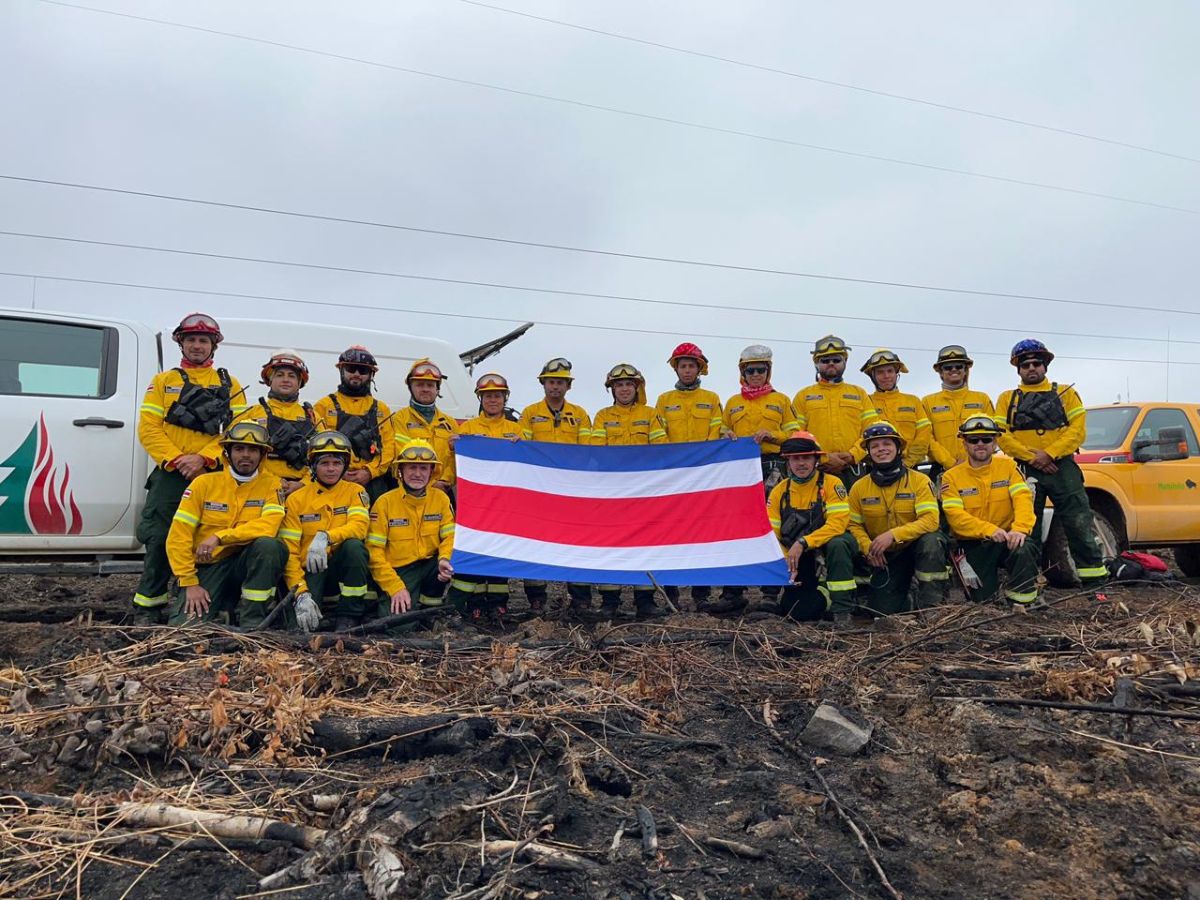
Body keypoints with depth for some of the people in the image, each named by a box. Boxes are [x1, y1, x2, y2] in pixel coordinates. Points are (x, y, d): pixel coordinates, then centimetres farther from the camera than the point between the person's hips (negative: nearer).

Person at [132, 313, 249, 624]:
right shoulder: (163, 382, 14)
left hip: (213, 475, 0)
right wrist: (176, 459, -12)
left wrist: (204, 457, -13)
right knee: (159, 539, -3)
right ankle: (148, 605, 8)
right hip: (169, 475, 0)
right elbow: (148, 428, 3)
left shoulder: (229, 385, 14)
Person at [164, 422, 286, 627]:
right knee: (184, 627, -20)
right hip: (208, 566, 1)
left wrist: (219, 537, -26)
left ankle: (251, 621, -18)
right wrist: (190, 583, -10)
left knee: (269, 545, -33)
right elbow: (178, 536, -4)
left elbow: (269, 526, -20)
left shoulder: (271, 484, -2)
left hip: (246, 563, 0)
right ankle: (221, 609, 16)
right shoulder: (204, 483, 0)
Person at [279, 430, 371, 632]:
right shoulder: (296, 499, 2)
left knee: (353, 545, -32)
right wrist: (301, 592, -19)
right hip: (311, 572, -1)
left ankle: (348, 617, -18)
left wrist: (325, 537, -35)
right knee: (301, 621, -28)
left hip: (345, 569, 1)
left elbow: (360, 526, -17)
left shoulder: (354, 492, 3)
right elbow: (289, 551, -6)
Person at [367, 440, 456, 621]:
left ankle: (428, 604, -2)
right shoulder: (385, 502, -5)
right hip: (398, 570, -3)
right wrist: (395, 587, -17)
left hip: (429, 566, 3)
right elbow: (374, 550, -8)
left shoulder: (440, 498, 3)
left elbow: (450, 536, -2)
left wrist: (445, 559, -25)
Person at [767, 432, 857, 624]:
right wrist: (785, 562, -18)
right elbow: (770, 533, -2)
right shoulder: (780, 491, 1)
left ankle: (842, 610, -23)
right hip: (796, 559, 3)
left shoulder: (831, 484, -9)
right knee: (799, 612, -14)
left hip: (825, 550, -2)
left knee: (837, 544, -37)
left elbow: (838, 523, -22)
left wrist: (803, 542, -31)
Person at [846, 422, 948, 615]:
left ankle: (930, 605, -23)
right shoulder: (859, 488, -4)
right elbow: (854, 525, 1)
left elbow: (930, 520, -22)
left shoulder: (919, 481, -10)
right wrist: (868, 548, -19)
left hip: (915, 546, -1)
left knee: (931, 541, -36)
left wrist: (893, 534, -31)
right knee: (882, 610, -10)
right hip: (885, 557, 2)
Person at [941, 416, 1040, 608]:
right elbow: (955, 515, -14)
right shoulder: (952, 477, -2)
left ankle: (1021, 604, -13)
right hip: (973, 546, 0)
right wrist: (989, 529, -28)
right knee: (981, 598, -11)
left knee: (1023, 550, -33)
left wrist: (1019, 528, -30)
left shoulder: (1008, 466, 3)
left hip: (1006, 538, 1)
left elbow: (1023, 498, -11)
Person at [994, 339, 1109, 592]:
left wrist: (1049, 454, -14)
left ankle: (1095, 582, 2)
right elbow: (1001, 435, -2)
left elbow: (1078, 430, -2)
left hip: (1062, 466, 0)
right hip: (1025, 471, 1)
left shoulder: (1065, 393, 11)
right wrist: (1031, 457, -13)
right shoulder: (1007, 399, 11)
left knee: (1080, 525, -4)